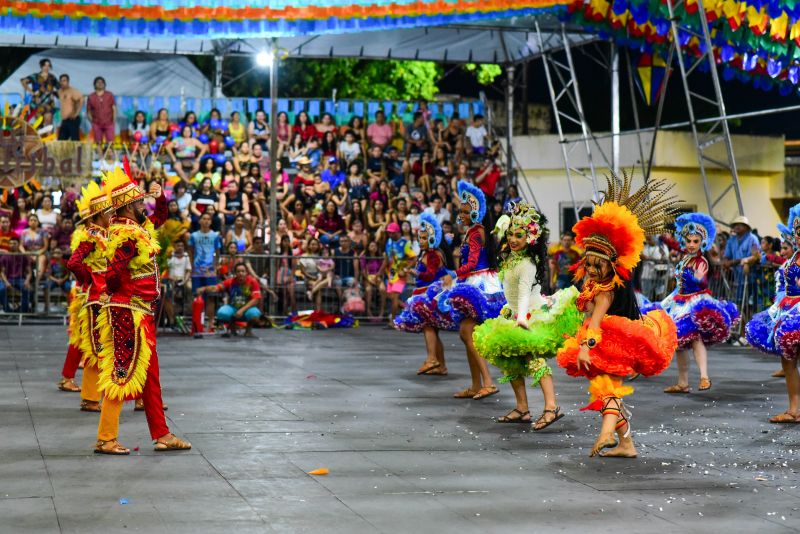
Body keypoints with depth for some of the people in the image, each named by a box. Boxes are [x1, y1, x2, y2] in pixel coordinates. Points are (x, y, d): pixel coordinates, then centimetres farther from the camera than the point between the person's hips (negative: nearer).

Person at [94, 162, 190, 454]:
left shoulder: (139, 227, 12)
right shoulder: (127, 234, -18)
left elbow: (160, 217, 32)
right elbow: (113, 273, -28)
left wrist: (160, 196, 16)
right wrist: (118, 294, -11)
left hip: (141, 313, 10)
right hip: (130, 313, -10)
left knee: (150, 376, 13)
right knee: (122, 374, -6)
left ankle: (162, 435, 20)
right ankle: (106, 439, -1)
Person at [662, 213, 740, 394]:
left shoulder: (701, 262, -10)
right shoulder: (683, 259, 12)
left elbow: (703, 283, -26)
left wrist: (699, 278, -43)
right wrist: (668, 301, 25)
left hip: (696, 302, -8)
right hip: (680, 304, 8)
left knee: (695, 338, -27)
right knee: (680, 343, 10)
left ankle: (704, 377, -35)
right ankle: (682, 383, 19)